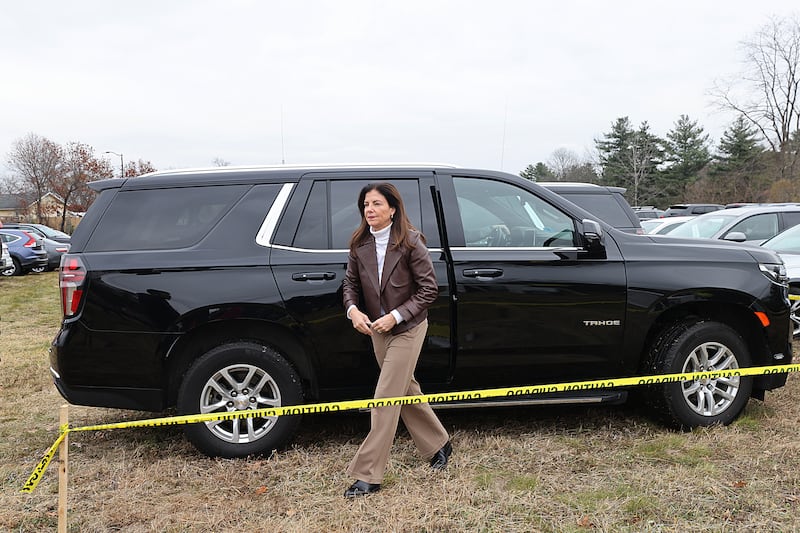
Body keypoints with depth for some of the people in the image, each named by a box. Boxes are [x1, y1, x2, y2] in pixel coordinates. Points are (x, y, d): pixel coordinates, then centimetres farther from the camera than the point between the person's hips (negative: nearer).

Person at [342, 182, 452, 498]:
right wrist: (353, 310, -15)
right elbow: (351, 283, 5)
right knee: (405, 391, 18)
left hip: (407, 329, -6)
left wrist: (396, 316, -21)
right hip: (377, 330, 6)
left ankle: (367, 475, 0)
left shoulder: (410, 242, -17)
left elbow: (428, 289, -14)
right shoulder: (360, 244, -4)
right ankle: (438, 444, 40)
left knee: (386, 399, -7)